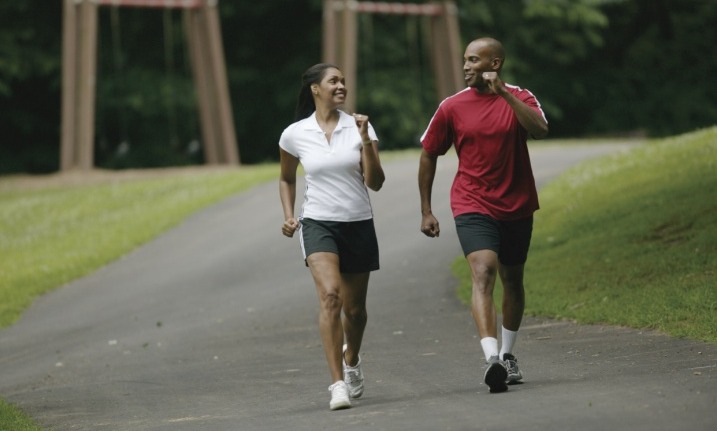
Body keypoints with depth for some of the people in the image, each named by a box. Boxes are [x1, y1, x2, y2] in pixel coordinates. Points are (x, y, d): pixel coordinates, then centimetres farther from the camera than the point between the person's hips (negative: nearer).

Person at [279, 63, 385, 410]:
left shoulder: (359, 127, -1)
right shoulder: (294, 135, 0)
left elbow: (375, 183, -7)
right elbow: (286, 179, 17)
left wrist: (365, 141, -18)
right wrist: (288, 216, 4)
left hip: (359, 225, 2)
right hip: (318, 223, -2)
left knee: (354, 308, 11)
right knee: (330, 296, -24)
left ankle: (351, 361, 44)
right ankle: (338, 384, -26)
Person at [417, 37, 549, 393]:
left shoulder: (519, 98, -2)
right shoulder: (452, 107, -1)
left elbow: (539, 130, -23)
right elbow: (428, 156, 9)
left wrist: (504, 93, -28)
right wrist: (426, 211, 9)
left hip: (517, 206, 2)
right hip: (472, 206, -2)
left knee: (512, 280, 16)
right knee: (482, 272, -22)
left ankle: (507, 355, 35)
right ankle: (491, 358, -36)